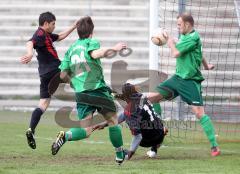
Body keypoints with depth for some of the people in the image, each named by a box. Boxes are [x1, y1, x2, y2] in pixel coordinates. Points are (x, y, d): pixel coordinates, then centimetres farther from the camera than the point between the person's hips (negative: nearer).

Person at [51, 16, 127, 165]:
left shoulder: (71, 49, 17)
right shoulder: (92, 42, 1)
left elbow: (63, 75, 14)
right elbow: (95, 54, -24)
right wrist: (114, 49, -15)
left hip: (81, 94, 5)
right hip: (98, 90, -5)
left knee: (86, 131, 2)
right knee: (113, 122, 14)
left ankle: (65, 136, -27)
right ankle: (120, 155, 21)